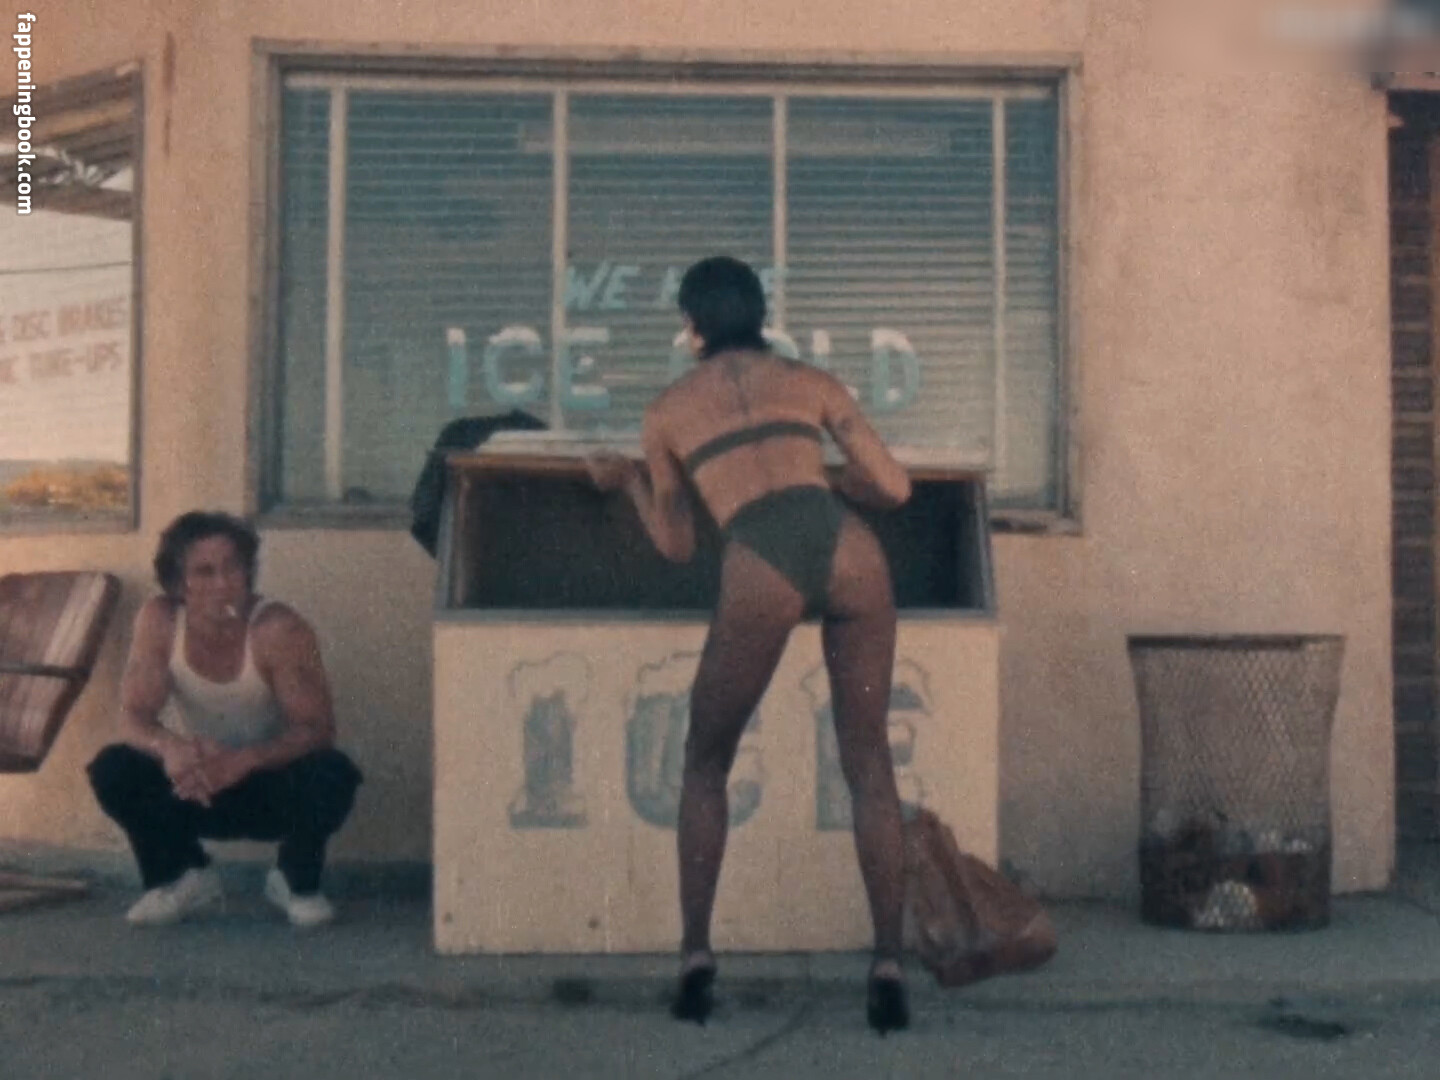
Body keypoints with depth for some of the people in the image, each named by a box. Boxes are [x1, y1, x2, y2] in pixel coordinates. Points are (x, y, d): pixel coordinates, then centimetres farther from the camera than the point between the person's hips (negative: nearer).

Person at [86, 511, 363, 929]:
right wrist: (168, 747, -40)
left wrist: (244, 760, -43)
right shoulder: (159, 620, -15)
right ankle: (185, 877, 4)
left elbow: (317, 728, -26)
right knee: (111, 770, -21)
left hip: (275, 786, -2)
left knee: (332, 774, -33)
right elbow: (133, 718, -16)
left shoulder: (279, 629, -24)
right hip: (198, 786, 3)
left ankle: (297, 881, -2)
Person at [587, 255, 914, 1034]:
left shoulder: (667, 410, 24)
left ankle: (696, 955, 13)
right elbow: (895, 489, 22)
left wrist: (625, 481, 48)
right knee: (867, 763, 12)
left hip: (761, 568, -1)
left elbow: (676, 545, 31)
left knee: (705, 763, 19)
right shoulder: (811, 381, 26)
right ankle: (888, 963, 4)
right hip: (848, 550, 2)